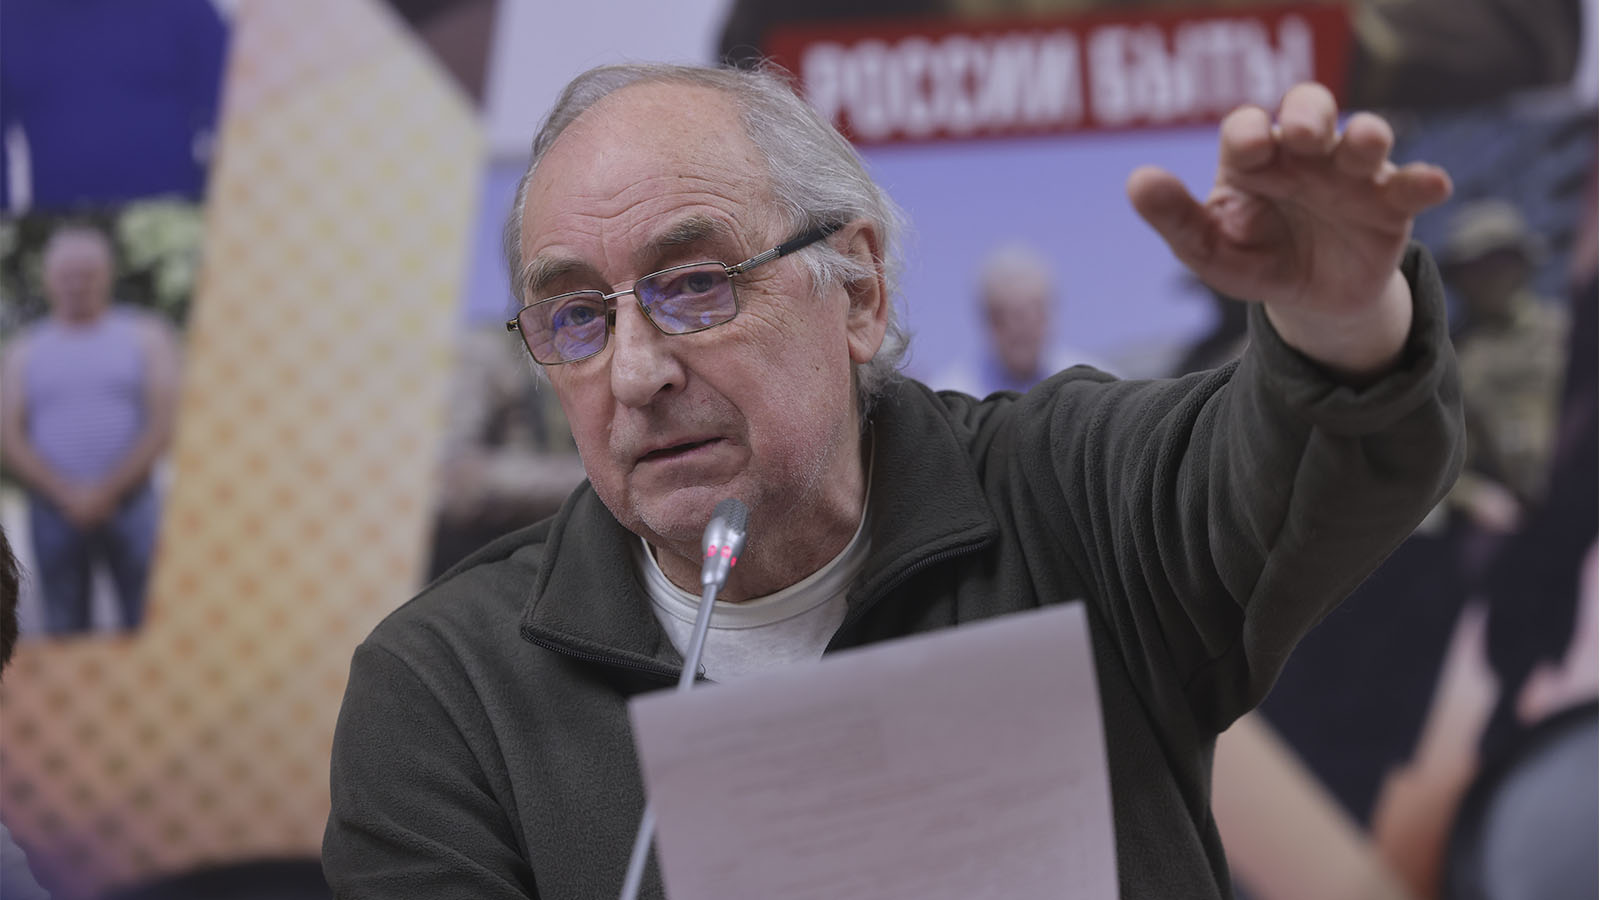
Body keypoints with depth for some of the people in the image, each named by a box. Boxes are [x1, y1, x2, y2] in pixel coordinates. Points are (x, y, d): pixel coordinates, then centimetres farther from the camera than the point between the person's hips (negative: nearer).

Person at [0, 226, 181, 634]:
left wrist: (107, 492, -11)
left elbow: (162, 424, -2)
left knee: (149, 624, -8)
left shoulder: (145, 336, 7)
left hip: (130, 504, -2)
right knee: (65, 628, 2)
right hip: (54, 510, 2)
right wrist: (66, 495, -12)